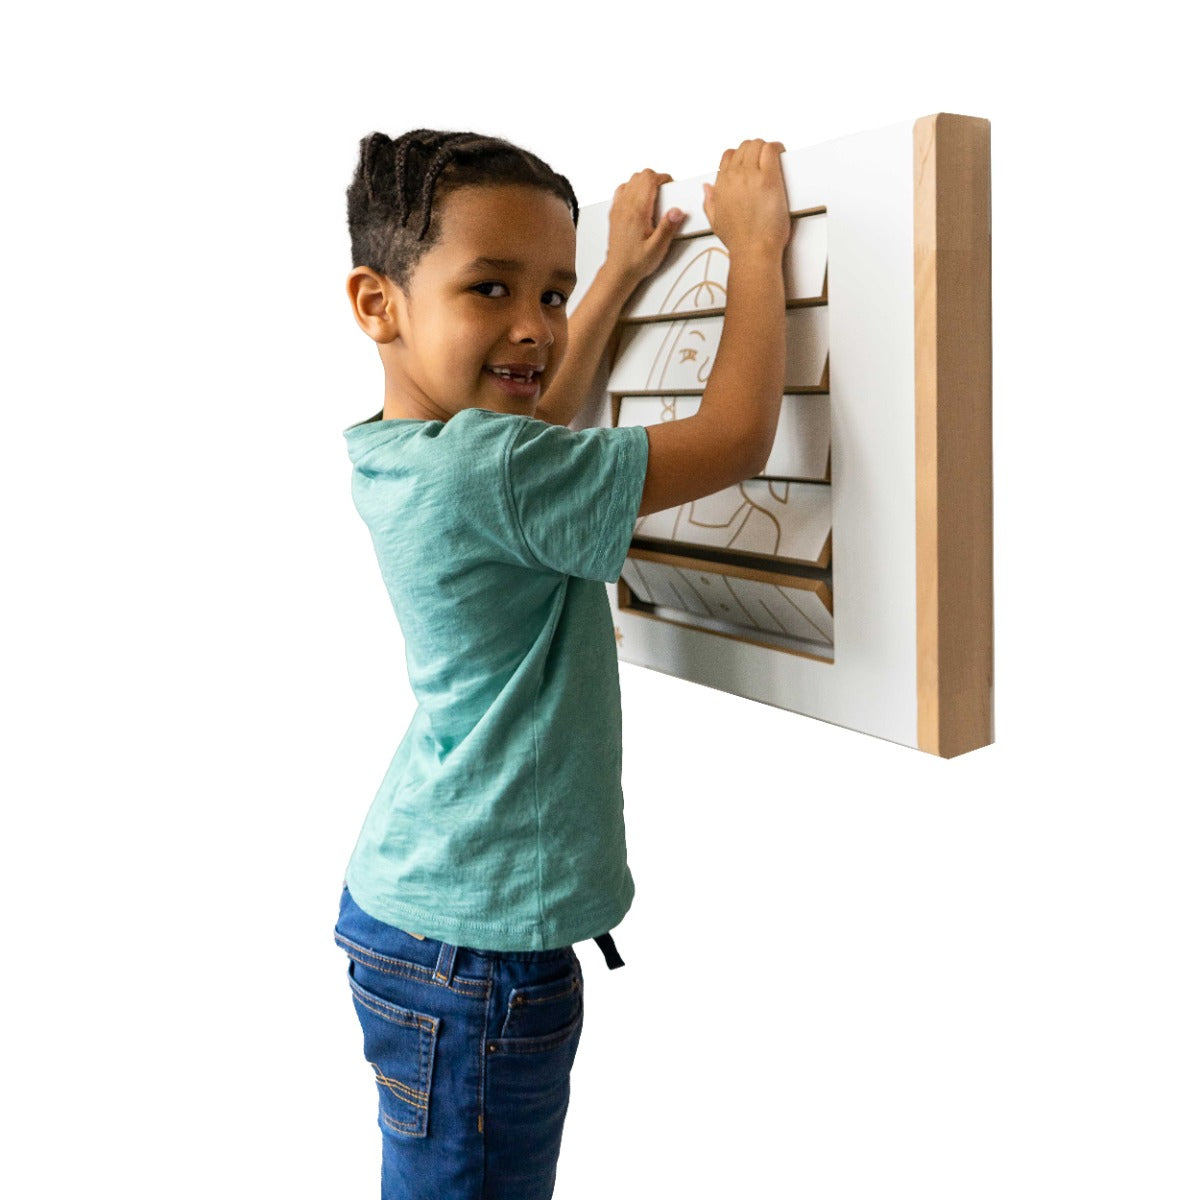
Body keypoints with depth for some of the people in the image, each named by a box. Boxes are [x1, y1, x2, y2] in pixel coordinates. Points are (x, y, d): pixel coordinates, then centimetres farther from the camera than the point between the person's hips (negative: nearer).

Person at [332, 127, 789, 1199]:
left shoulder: (395, 456, 3)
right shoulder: (485, 473, -26)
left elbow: (537, 428, 24)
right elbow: (737, 437, -20)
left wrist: (620, 275, 29)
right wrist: (756, 245, -6)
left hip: (402, 902, 9)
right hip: (475, 954, -9)